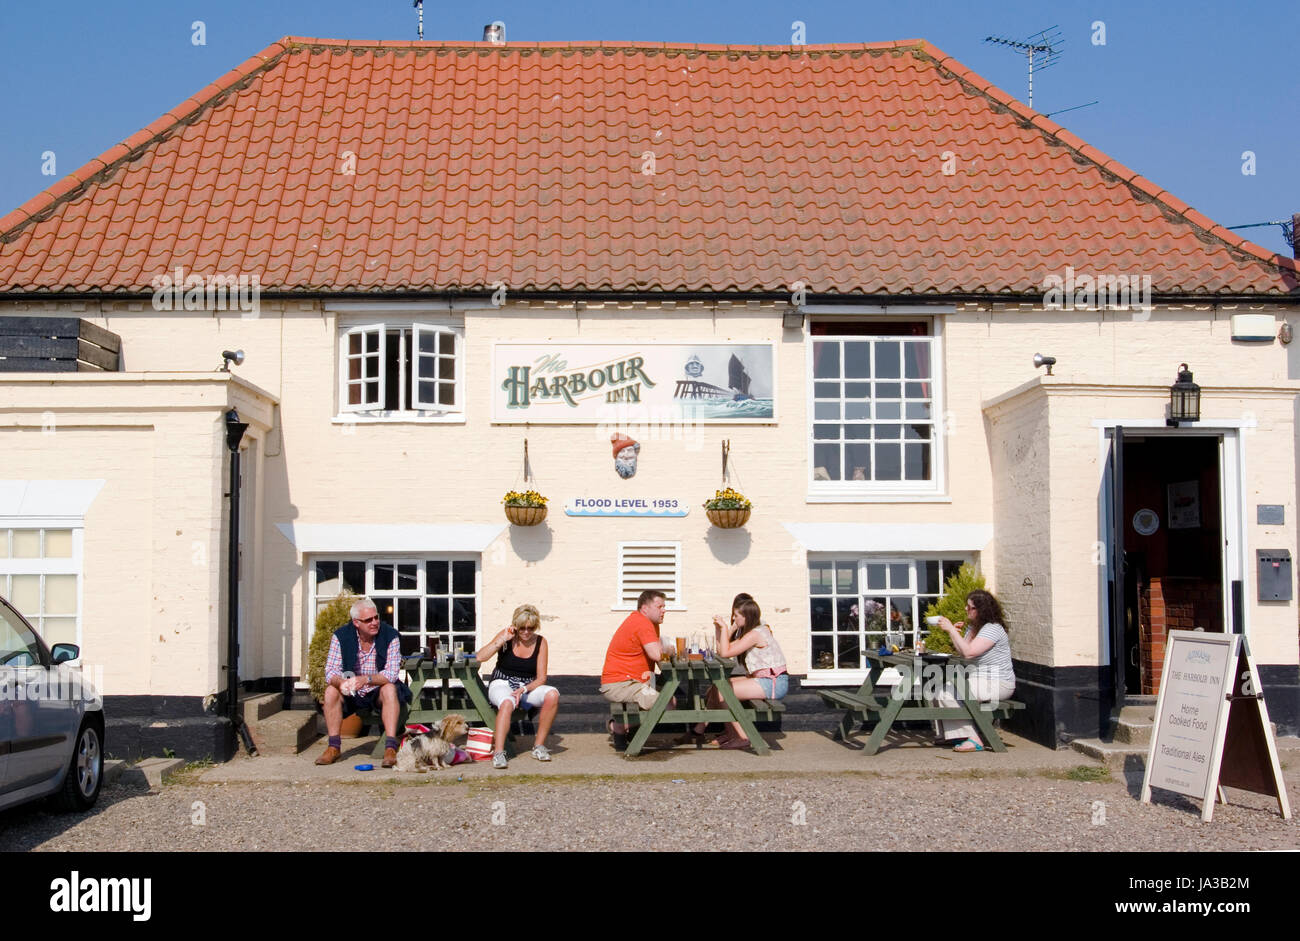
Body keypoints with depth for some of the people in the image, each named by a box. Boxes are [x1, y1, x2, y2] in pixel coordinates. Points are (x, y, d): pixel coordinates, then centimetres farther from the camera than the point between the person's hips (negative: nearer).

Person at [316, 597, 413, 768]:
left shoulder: (390, 635, -16)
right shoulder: (341, 636, -10)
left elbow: (392, 673, -23)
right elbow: (331, 670, -14)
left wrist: (366, 679, -41)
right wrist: (341, 682, -38)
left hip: (378, 691, -2)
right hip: (352, 695, 2)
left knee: (390, 689, -33)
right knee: (331, 691, -24)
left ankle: (391, 747, -35)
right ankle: (334, 746, -16)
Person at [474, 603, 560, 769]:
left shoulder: (540, 642, 1)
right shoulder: (506, 635, -2)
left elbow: (541, 678, -1)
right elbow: (480, 657, -15)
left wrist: (523, 690, -19)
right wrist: (503, 640, -18)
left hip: (528, 687, 2)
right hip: (502, 685, -2)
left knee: (553, 694, -28)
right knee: (507, 703, -39)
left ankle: (539, 746, -19)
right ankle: (498, 752, -44)